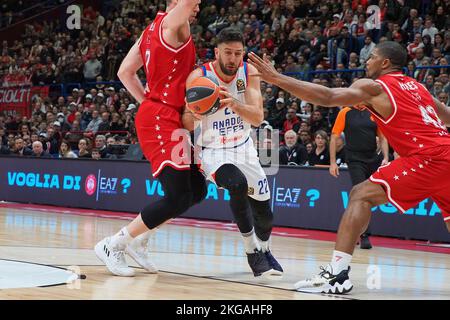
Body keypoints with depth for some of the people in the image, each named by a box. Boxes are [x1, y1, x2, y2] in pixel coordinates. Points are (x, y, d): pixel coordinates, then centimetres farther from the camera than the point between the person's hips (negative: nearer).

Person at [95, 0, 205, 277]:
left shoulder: (152, 31, 17)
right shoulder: (172, 24, -8)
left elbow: (125, 72, 19)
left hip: (169, 120, 10)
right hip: (160, 121, -10)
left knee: (197, 191, 11)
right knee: (178, 198, -13)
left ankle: (139, 239, 17)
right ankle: (112, 245, -5)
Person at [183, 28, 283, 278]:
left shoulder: (249, 72, -12)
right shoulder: (199, 77, -20)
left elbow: (258, 118, -22)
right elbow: (187, 125, -18)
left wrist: (234, 103, -41)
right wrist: (195, 114, -42)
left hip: (243, 147, 4)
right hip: (213, 151, -4)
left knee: (265, 214, 7)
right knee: (238, 184, -34)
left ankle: (264, 250, 41)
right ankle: (252, 250, -15)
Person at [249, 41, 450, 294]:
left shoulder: (374, 87, 3)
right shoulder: (417, 87, 24)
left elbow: (327, 97, -7)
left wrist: (276, 78, -5)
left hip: (426, 158, -7)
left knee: (361, 195, -4)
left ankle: (337, 274, -13)